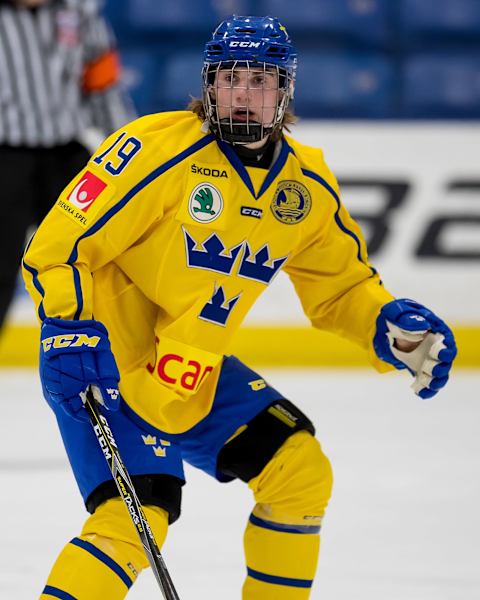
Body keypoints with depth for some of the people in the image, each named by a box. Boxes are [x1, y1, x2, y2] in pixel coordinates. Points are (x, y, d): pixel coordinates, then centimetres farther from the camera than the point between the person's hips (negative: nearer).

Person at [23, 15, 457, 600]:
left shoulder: (306, 185, 3)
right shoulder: (161, 147, -18)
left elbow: (341, 285, 15)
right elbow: (61, 239, -18)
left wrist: (392, 325, -4)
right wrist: (71, 326, -31)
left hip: (190, 377, 7)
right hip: (102, 363, -7)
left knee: (299, 468, 2)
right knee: (136, 517, -22)